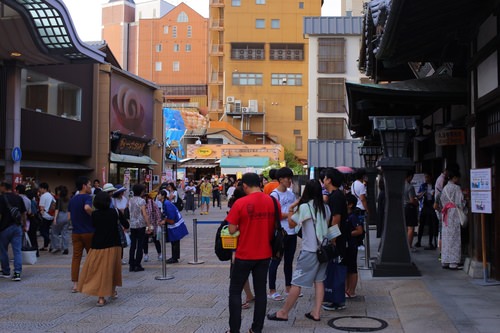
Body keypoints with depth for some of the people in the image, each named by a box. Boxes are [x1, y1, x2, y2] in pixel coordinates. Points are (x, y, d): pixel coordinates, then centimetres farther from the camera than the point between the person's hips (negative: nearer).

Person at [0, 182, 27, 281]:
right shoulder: (18, 198, 7)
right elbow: (24, 213, 10)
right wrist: (24, 225, 19)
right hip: (17, 227, 4)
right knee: (17, 251, 2)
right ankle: (17, 273, -8)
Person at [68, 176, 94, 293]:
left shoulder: (72, 199, 11)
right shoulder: (87, 197, -12)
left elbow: (69, 216, 15)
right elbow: (87, 208, -33)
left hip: (76, 233, 5)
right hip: (88, 232, -5)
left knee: (76, 258, 4)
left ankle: (75, 285, 1)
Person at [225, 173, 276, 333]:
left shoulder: (240, 203, -16)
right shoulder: (273, 201, -2)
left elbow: (232, 230, -13)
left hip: (244, 255, -4)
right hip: (265, 254, 4)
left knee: (235, 291, 9)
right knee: (260, 291, 12)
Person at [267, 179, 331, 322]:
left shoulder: (304, 207, -13)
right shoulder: (325, 207, 6)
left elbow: (291, 224, -3)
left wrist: (291, 208, 6)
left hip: (309, 251, -7)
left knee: (296, 283, -1)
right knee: (319, 280, 12)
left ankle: (283, 313, 6)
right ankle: (316, 312, 13)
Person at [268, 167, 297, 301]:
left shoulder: (291, 194, 12)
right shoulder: (275, 195, -10)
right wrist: (290, 214, -15)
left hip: (292, 232, 7)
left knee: (289, 261, 15)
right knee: (276, 261, 0)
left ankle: (288, 287, 27)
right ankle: (272, 291, 7)